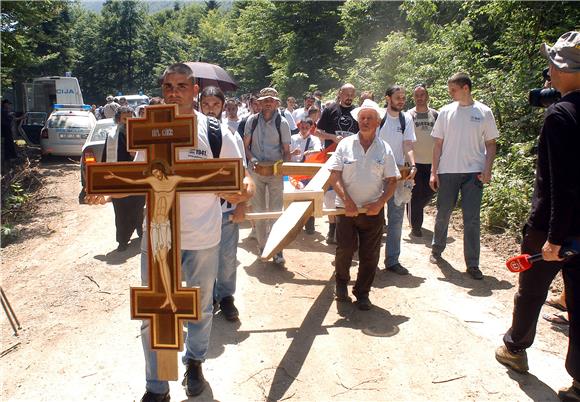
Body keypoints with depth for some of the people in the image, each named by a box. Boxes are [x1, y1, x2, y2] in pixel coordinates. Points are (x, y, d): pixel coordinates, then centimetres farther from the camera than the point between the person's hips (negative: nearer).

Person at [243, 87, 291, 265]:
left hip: (275, 171, -2)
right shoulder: (252, 120, 1)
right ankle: (262, 246, 22)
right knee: (258, 210, 9)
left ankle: (277, 249, 6)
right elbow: (246, 145, 6)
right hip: (256, 170, 2)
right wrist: (252, 159, -12)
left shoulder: (282, 123, -2)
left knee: (276, 210, -2)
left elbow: (286, 150, 1)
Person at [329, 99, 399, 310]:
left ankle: (362, 293, 25)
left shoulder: (384, 149, 2)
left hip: (373, 211, 1)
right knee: (344, 251, 5)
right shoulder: (345, 144, -1)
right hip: (347, 209, -1)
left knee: (369, 255, 6)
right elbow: (335, 176, -5)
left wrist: (380, 203, -13)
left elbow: (392, 181, 3)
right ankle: (341, 284, 33)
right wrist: (347, 201, -16)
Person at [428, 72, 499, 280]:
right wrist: (433, 172, 1)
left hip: (474, 173, -1)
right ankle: (437, 250, 31)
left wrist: (487, 169, -8)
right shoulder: (446, 112, 5)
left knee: (472, 219, -1)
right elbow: (438, 144, 6)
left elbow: (490, 144, 5)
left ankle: (472, 264, 6)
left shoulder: (484, 112, 2)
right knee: (443, 214, 11)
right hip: (447, 171, 1)